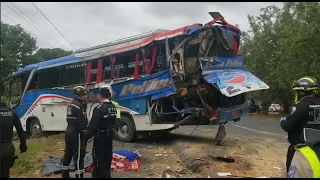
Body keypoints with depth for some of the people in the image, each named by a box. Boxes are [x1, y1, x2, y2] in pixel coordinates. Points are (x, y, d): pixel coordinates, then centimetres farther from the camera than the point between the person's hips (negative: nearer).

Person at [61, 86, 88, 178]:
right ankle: (79, 175, 2)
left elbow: (71, 120, 11)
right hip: (76, 133, -10)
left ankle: (65, 174, 28)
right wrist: (87, 131, -8)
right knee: (78, 155, -3)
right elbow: (83, 122, -19)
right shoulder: (79, 106, -17)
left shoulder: (71, 104, 12)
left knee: (68, 153, 17)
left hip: (69, 132, 10)